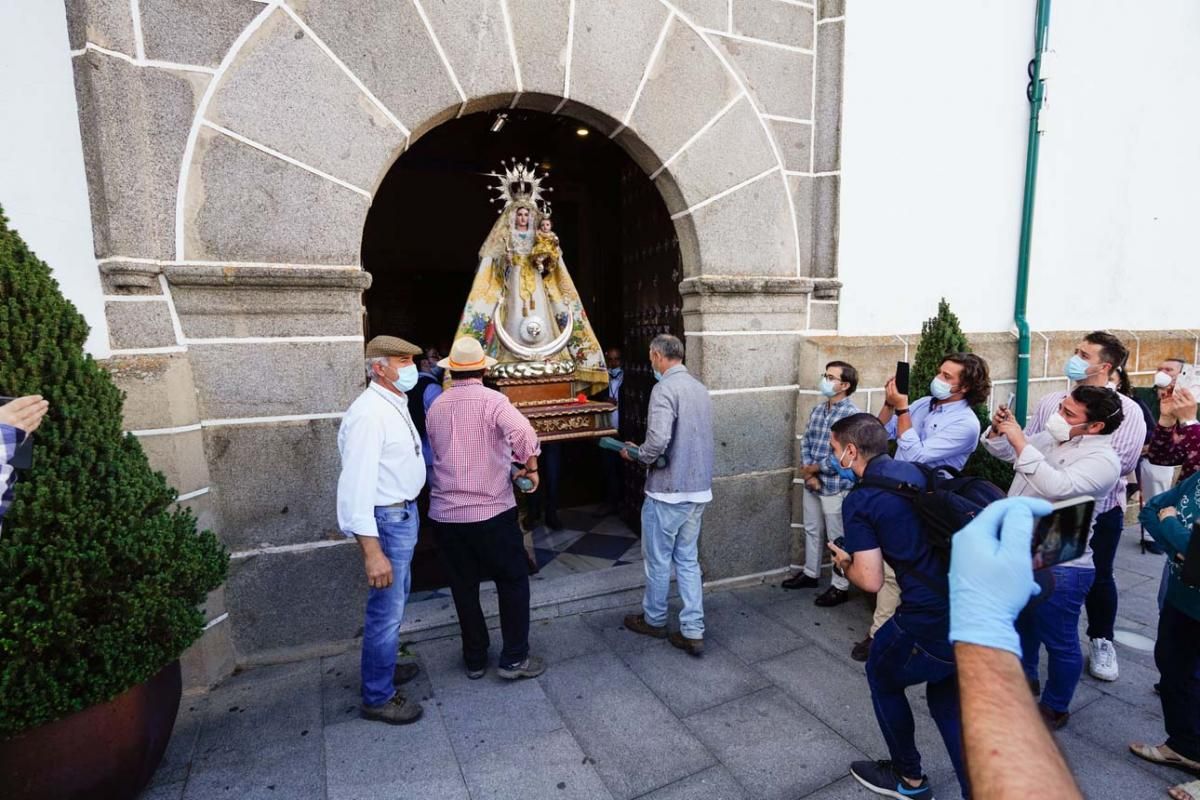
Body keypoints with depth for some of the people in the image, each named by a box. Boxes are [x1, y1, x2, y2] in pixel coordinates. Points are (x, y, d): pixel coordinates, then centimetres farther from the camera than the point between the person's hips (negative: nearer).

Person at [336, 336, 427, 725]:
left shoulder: (396, 404, 8)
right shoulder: (369, 413, -23)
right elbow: (357, 485, -28)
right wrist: (372, 552, -29)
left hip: (405, 512, 10)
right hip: (387, 519, -10)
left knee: (396, 599, 24)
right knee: (386, 609, 3)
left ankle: (384, 666, 44)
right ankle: (378, 697, 21)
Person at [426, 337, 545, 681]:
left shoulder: (435, 407, 4)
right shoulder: (492, 400, -11)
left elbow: (435, 454, 10)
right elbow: (523, 433, -29)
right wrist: (530, 466, -14)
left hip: (445, 513, 4)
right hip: (491, 510, -4)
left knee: (464, 586, 16)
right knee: (513, 581, 12)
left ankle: (475, 659, 28)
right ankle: (514, 658, 16)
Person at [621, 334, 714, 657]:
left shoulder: (665, 389, -17)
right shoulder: (700, 388, 9)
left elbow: (658, 441, -28)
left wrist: (636, 455, -7)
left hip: (668, 489, -7)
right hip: (699, 488, 7)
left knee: (658, 558, 12)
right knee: (688, 560, 14)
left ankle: (654, 619, 30)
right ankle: (693, 631, 16)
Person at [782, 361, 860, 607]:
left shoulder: (852, 414, -16)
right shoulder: (817, 410, 7)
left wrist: (813, 469, -12)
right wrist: (808, 473, -6)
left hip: (836, 487, -7)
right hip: (812, 483, 7)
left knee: (837, 538, 5)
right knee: (812, 530, 20)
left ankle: (840, 586, 20)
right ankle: (810, 573, 37)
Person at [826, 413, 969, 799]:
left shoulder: (859, 500, -9)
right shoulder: (921, 471, 11)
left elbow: (871, 581, -11)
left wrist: (845, 563, 9)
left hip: (934, 621, -6)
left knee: (882, 676, 23)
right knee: (947, 697, 28)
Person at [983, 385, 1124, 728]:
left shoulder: (1103, 459, -20)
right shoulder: (1051, 438, 3)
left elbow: (1057, 487, -37)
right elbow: (1005, 452, 16)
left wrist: (1020, 441, -34)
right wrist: (999, 430, -5)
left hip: (1059, 567, -8)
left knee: (1059, 642, 10)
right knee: (1022, 620, 26)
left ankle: (1055, 708, 30)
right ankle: (1025, 676, 49)